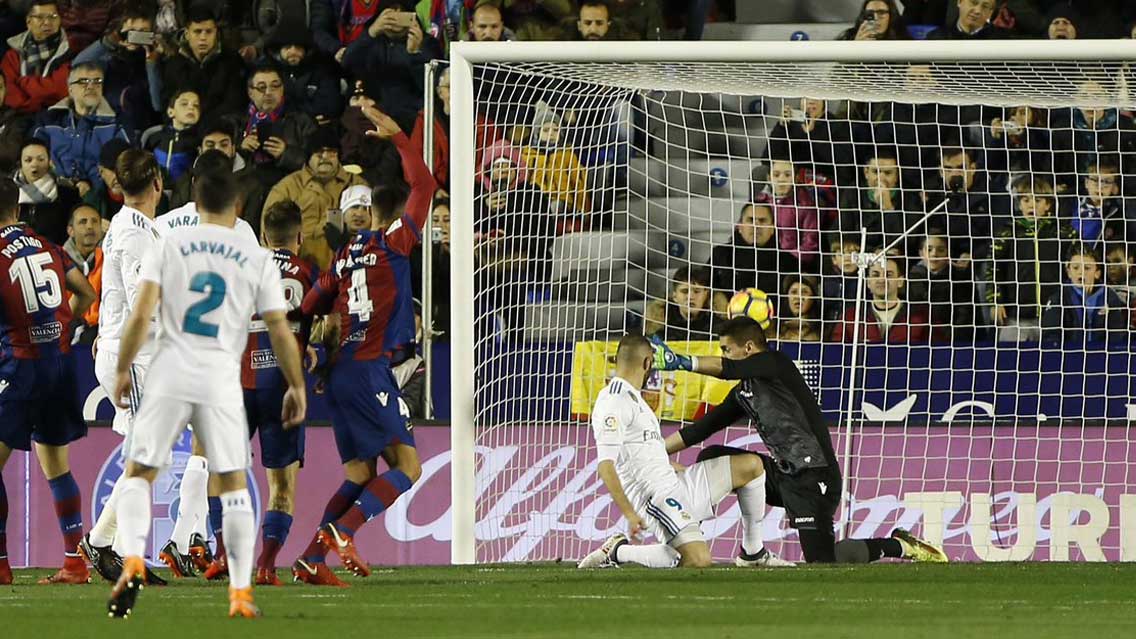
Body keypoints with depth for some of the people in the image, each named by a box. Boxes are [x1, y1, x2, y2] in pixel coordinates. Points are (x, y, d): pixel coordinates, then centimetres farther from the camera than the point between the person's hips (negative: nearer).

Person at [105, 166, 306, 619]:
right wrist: (296, 386, 15)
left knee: (139, 472, 10)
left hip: (170, 375, 0)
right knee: (234, 482, 9)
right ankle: (241, 593, 6)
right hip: (222, 380, 0)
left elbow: (141, 314, -4)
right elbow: (280, 331, 3)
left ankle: (132, 561, -14)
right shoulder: (257, 259, 4)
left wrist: (122, 369, 6)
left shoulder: (169, 246, 3)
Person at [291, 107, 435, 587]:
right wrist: (397, 137, 2)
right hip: (370, 371, -8)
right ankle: (341, 532, -21)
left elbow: (309, 310, 17)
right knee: (407, 466, -7)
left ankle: (313, 559, 5)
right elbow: (423, 185, -5)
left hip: (342, 368, 8)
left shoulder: (346, 255, 15)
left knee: (360, 472, 13)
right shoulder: (392, 243, -4)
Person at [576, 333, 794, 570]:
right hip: (655, 496, -11)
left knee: (751, 465, 10)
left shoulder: (632, 398, 18)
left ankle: (752, 553, 15)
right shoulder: (613, 404, -15)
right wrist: (629, 513, -28)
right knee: (699, 561, -29)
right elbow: (605, 467, -23)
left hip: (674, 482, 11)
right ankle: (617, 552, -8)